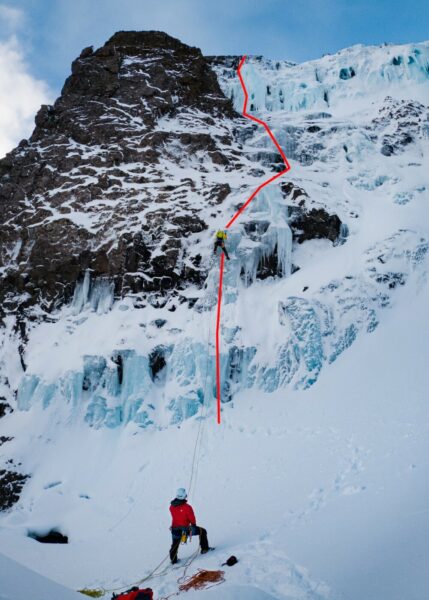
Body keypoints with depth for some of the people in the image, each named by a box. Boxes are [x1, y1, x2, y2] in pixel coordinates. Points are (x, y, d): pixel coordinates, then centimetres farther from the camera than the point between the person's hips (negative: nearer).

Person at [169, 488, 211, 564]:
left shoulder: (172, 507, -6)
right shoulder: (187, 507, -21)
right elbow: (192, 518, -11)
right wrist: (194, 524, 10)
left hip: (175, 528, 4)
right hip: (185, 529, -4)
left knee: (175, 545, 26)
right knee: (202, 531, 15)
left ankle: (173, 559, 35)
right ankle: (204, 548, 22)